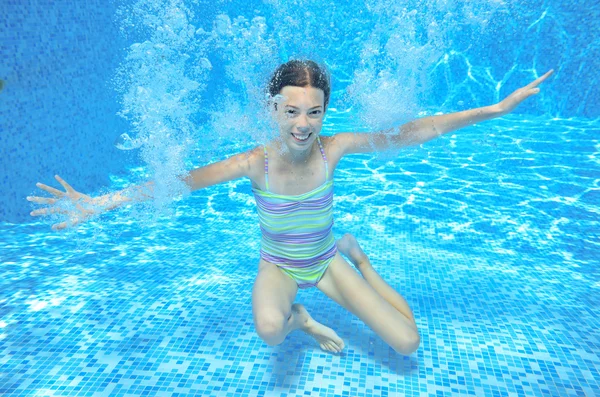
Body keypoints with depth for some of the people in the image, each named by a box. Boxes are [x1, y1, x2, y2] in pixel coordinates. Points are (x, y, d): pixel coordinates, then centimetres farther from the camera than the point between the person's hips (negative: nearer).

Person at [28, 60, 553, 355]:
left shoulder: (334, 148, -23)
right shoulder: (256, 163, -25)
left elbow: (413, 132, -21)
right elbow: (179, 180, -24)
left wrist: (495, 109, -19)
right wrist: (100, 202, -27)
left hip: (326, 260, 2)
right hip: (278, 266, -2)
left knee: (408, 343, 0)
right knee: (269, 330, -39)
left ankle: (357, 256, 22)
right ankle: (299, 319, 3)